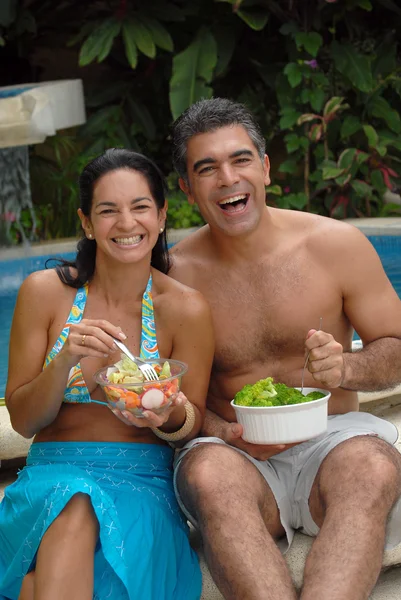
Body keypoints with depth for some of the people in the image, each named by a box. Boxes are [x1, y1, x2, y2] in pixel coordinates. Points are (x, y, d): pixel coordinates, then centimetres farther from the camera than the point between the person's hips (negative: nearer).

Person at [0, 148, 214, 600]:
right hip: (52, 474, 2)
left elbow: (192, 423, 5)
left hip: (143, 481, -1)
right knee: (72, 510, -33)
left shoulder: (185, 309, -3)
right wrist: (64, 362, -17)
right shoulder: (45, 292, 0)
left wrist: (169, 415, -19)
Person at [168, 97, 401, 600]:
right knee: (208, 475, -36)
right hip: (235, 454, 0)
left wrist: (346, 367, -15)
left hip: (332, 439, 1)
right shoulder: (174, 275, -1)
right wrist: (219, 429, -15)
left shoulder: (337, 245, -1)